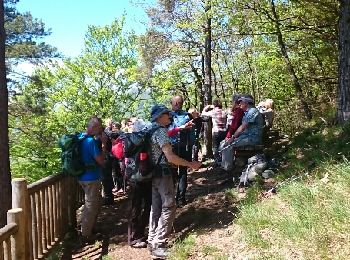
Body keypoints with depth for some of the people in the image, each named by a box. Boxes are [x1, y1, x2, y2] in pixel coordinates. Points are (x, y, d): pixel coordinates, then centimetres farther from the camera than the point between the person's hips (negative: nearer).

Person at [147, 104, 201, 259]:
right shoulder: (161, 131, -17)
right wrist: (190, 164, -19)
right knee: (168, 207, -5)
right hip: (163, 173, -10)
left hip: (153, 172, 10)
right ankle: (159, 246, -4)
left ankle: (152, 242, 21)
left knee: (156, 207, 14)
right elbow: (170, 157, -25)